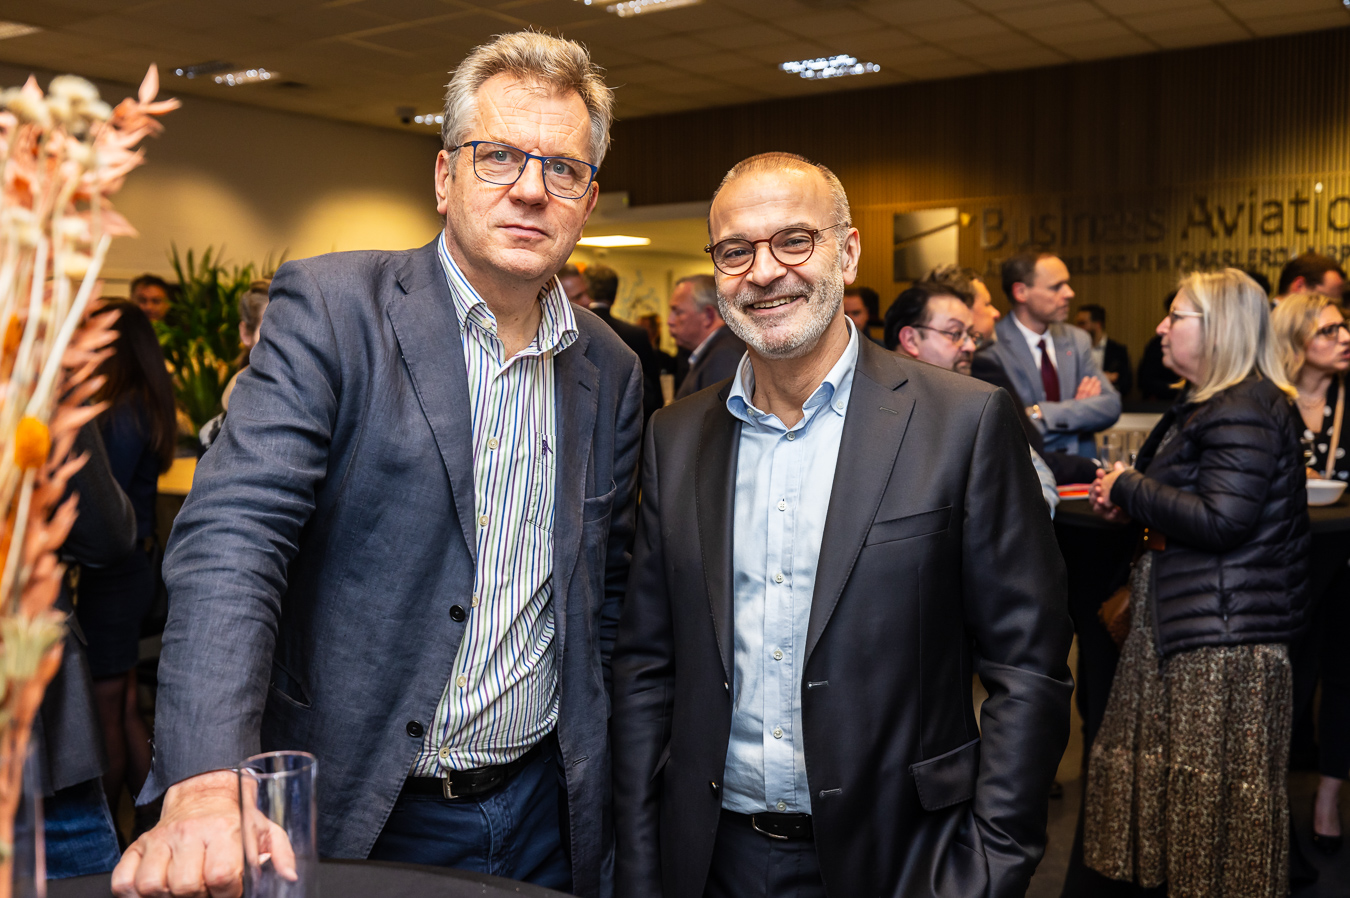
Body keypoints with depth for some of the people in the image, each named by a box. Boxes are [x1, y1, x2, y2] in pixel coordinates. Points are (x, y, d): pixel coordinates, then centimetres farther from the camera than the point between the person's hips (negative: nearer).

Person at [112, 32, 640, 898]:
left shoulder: (613, 371, 3)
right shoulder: (331, 307, -11)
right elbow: (233, 535, -20)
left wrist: (595, 778, 8)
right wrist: (206, 786, -31)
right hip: (354, 811, -3)